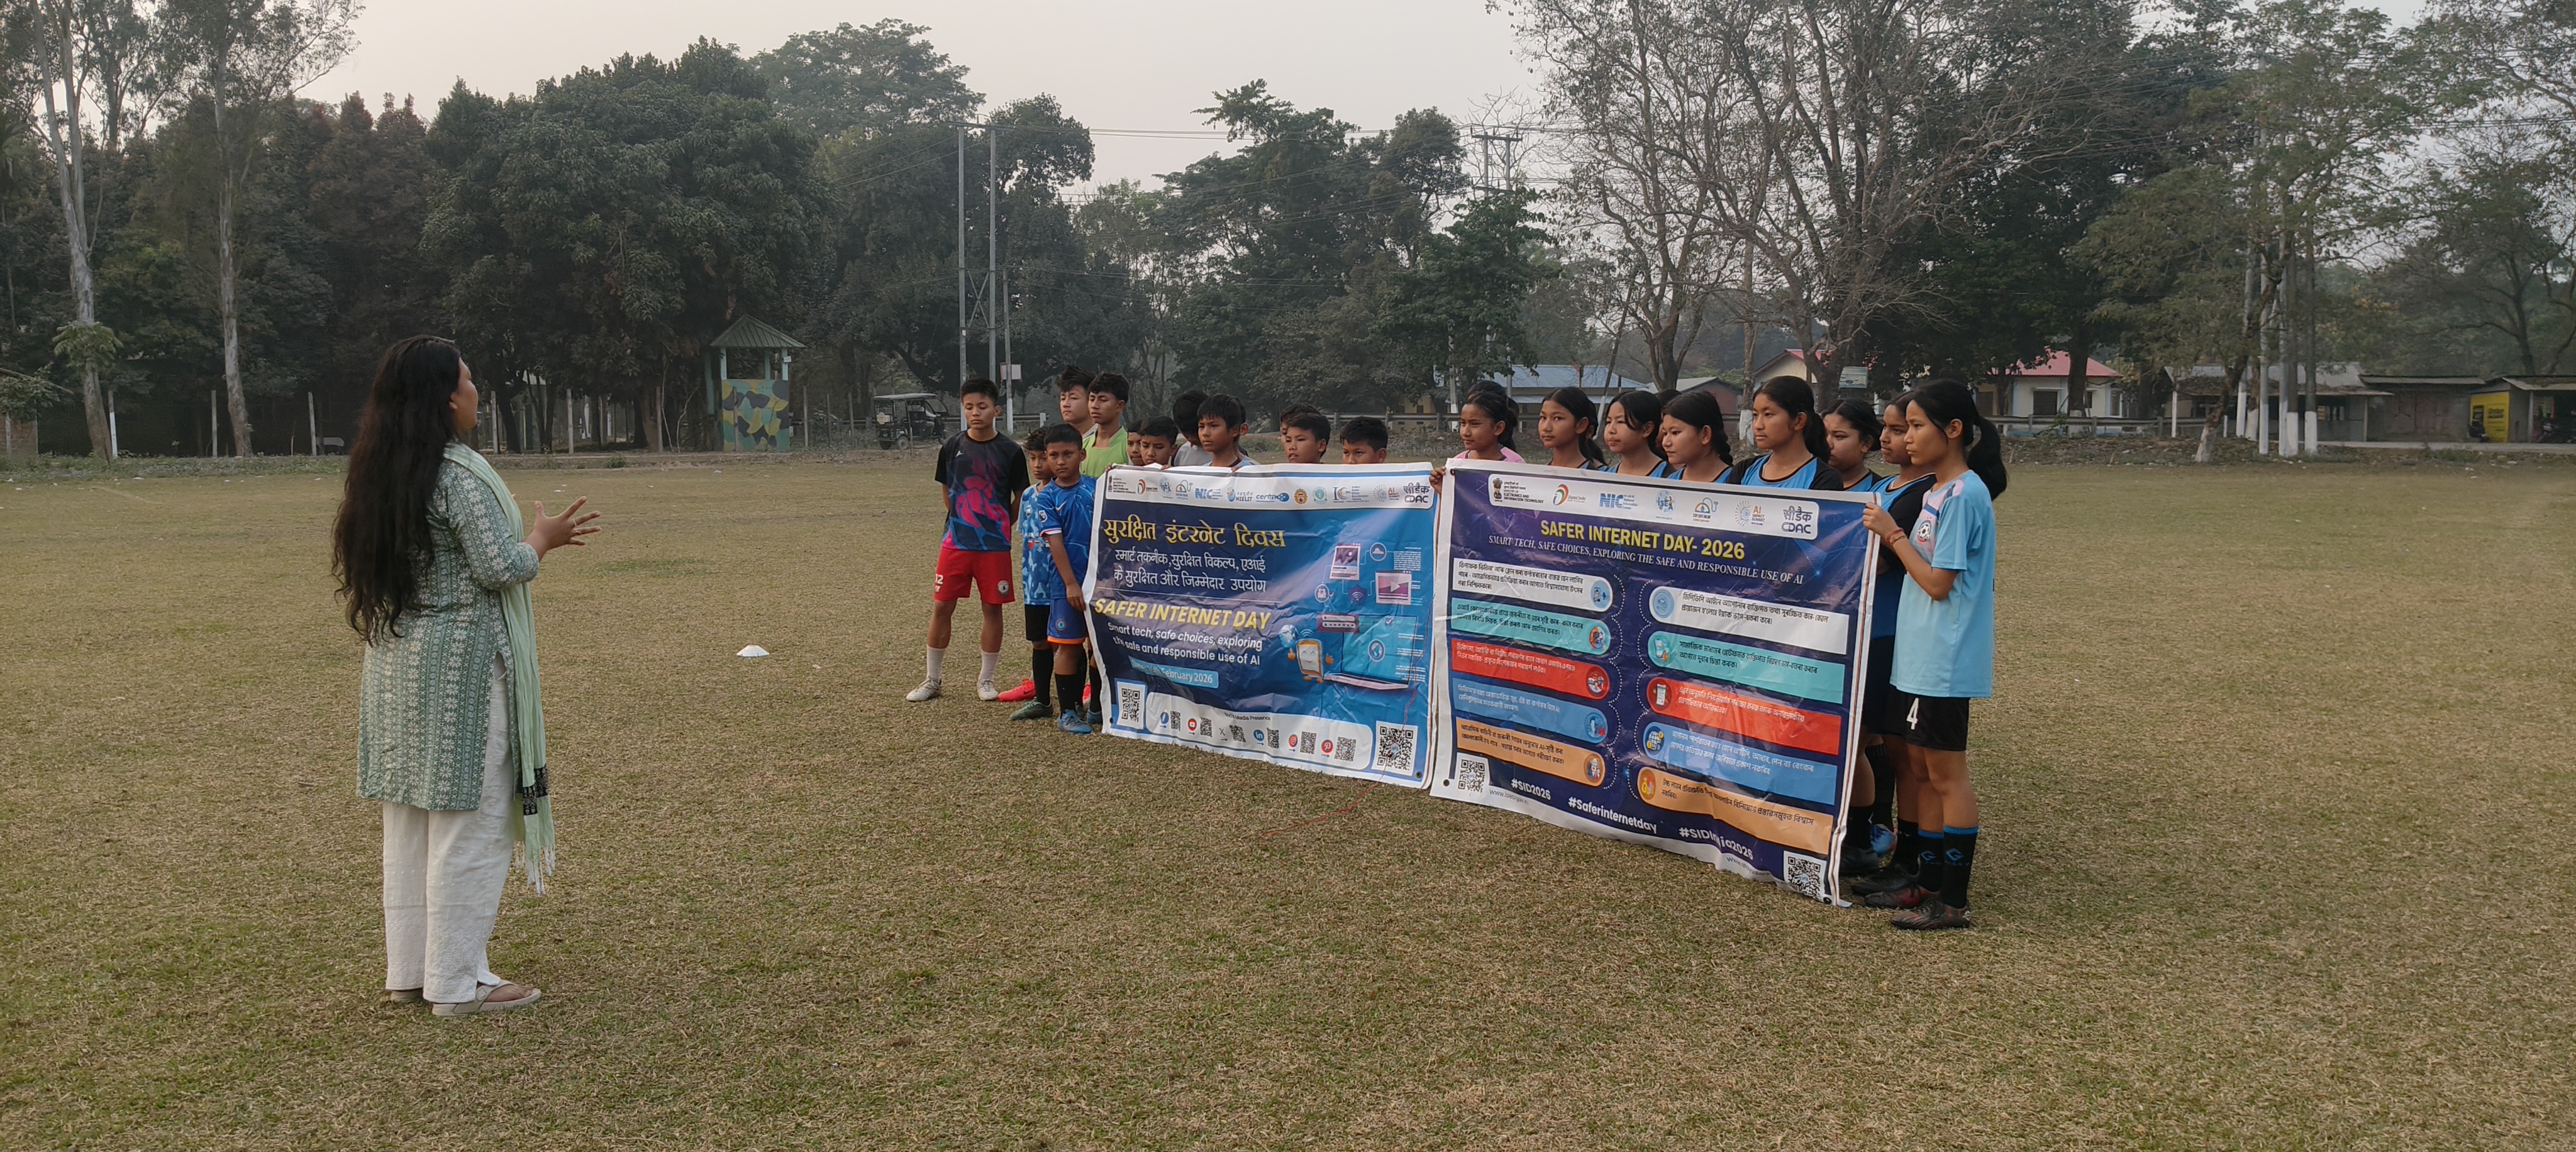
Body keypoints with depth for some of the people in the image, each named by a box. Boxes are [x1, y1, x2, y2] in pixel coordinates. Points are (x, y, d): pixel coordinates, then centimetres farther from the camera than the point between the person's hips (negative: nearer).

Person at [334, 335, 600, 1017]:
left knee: (409, 823, 14)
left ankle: (409, 972, 23)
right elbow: (500, 567, -18)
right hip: (461, 664, -9)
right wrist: (542, 539, 0)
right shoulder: (458, 471, -17)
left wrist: (526, 540, 19)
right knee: (468, 823, -1)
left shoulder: (379, 474, 10)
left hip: (395, 665, 9)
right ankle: (458, 983, 4)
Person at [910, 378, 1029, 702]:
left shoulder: (1010, 452, -3)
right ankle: (932, 680, 13)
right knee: (941, 606, 1)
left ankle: (986, 679, 18)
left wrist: (998, 527, 6)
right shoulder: (952, 448, 2)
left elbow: (1021, 499, 5)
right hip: (956, 542, 1)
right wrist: (963, 522, 13)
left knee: (993, 609, 5)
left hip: (995, 545, -1)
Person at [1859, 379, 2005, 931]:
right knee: (1929, 771, 14)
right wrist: (1893, 535, 7)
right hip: (1919, 655, 10)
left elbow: (1939, 582, -17)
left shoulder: (1964, 494, -16)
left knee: (1947, 773, -4)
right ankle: (1930, 881, 22)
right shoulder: (1937, 491, 13)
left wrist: (1894, 534, -12)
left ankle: (1953, 901, 3)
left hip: (1945, 660, -10)